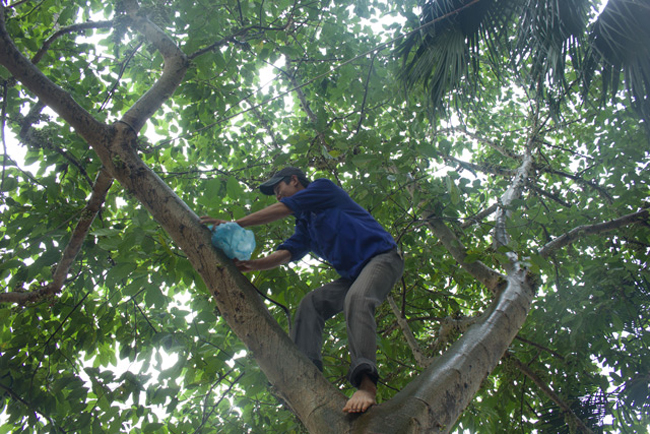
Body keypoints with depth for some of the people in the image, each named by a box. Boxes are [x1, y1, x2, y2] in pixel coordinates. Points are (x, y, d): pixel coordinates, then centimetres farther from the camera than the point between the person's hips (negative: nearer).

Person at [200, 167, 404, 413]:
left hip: (382, 257, -8)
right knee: (312, 303, -7)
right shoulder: (305, 226, 22)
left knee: (356, 298, -34)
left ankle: (366, 384, -46)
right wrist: (252, 264, -14)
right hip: (354, 274, 9)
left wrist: (234, 225, -7)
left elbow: (281, 210, -8)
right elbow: (284, 254, 5)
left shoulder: (324, 187, 2)